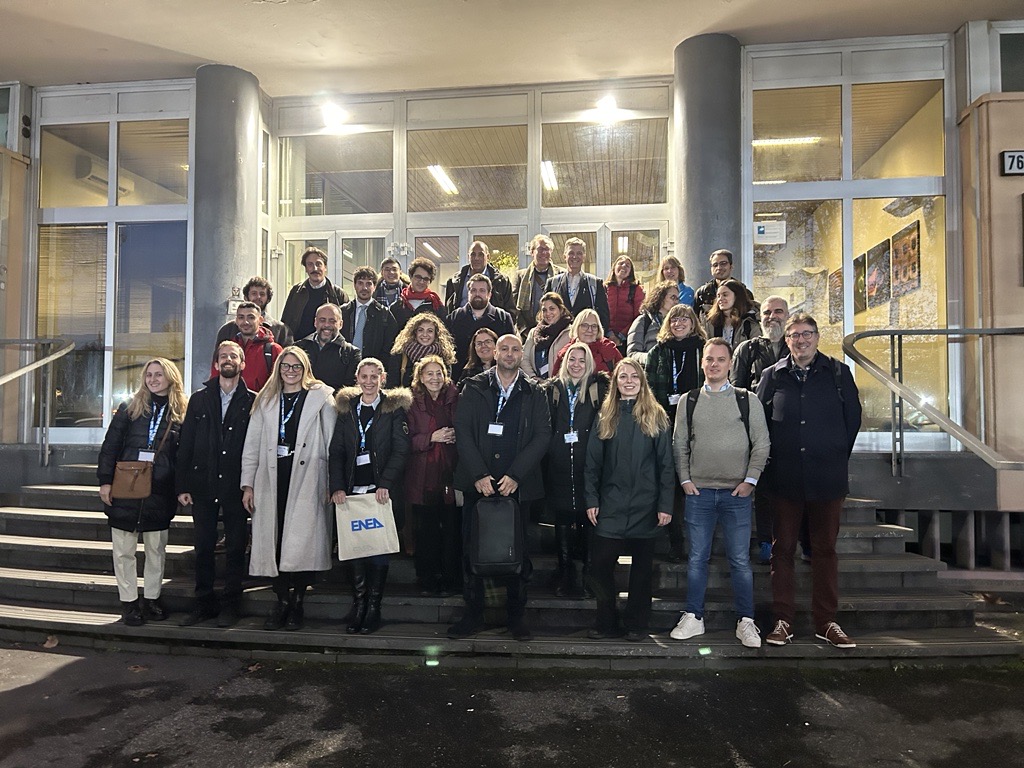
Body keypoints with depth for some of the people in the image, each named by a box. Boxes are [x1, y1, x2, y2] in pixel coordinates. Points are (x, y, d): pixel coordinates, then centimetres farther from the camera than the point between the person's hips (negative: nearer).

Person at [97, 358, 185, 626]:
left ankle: (152, 599, 22)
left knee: (156, 549, 9)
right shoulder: (130, 408, 4)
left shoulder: (180, 413, 4)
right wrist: (105, 481, -6)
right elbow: (110, 445, 1)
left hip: (160, 492, 0)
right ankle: (128, 602, 15)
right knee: (124, 550, 4)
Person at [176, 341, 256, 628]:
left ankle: (230, 604, 15)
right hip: (203, 484, 3)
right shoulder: (199, 399, 10)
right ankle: (204, 602, 20)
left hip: (236, 486, -2)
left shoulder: (253, 401, 1)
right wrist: (182, 485, 1)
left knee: (235, 547, 4)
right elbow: (185, 444, 7)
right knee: (203, 546, 8)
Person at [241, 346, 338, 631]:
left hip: (307, 479, -3)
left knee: (302, 542, -7)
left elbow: (333, 443, 1)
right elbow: (252, 444, 14)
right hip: (272, 480, 4)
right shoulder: (266, 400, 16)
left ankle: (297, 603, 7)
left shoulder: (321, 398, 5)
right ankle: (282, 601, 15)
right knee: (275, 542, 3)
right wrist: (248, 483, 7)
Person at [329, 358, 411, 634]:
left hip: (382, 491, -2)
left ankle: (373, 608, 11)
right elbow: (336, 451, 7)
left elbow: (400, 450, -4)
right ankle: (358, 606, 10)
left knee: (379, 549, 1)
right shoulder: (346, 409, 12)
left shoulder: (394, 408, 3)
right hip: (352, 490, 3)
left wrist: (385, 483, -16)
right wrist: (337, 486, -6)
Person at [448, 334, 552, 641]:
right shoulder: (474, 388, 6)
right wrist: (478, 474, -12)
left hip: (517, 485, 0)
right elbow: (462, 431, -2)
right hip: (478, 484, 0)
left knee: (518, 551, 5)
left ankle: (516, 616, 19)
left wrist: (515, 476, -12)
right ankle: (473, 614, 18)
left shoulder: (534, 394, 6)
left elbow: (542, 435, -2)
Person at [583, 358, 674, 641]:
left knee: (641, 567, 9)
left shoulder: (656, 416, 2)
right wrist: (591, 499, -2)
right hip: (611, 505, 1)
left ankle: (636, 624, 22)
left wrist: (665, 505, -7)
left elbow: (665, 464, -1)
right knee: (600, 564, -2)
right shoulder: (605, 416, 6)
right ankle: (606, 622, 15)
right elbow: (593, 461, 5)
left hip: (645, 505, -1)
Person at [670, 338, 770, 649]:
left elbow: (761, 445, 3)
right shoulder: (689, 401, 7)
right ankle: (693, 618, 18)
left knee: (740, 560, 4)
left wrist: (750, 480, -4)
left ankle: (745, 621, 16)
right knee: (697, 558, 8)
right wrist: (685, 479, 0)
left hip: (737, 493, -1)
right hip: (698, 492, 1)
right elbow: (679, 445, 9)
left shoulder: (747, 400, 3)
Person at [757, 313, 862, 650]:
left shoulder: (838, 373, 3)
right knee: (783, 549, 5)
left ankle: (826, 621, 18)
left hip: (827, 478, 0)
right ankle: (783, 619, 13)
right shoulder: (772, 376, 4)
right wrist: (774, 458, 5)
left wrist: (836, 456, 8)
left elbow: (853, 417, 8)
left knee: (825, 549, 8)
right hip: (785, 479, 0)